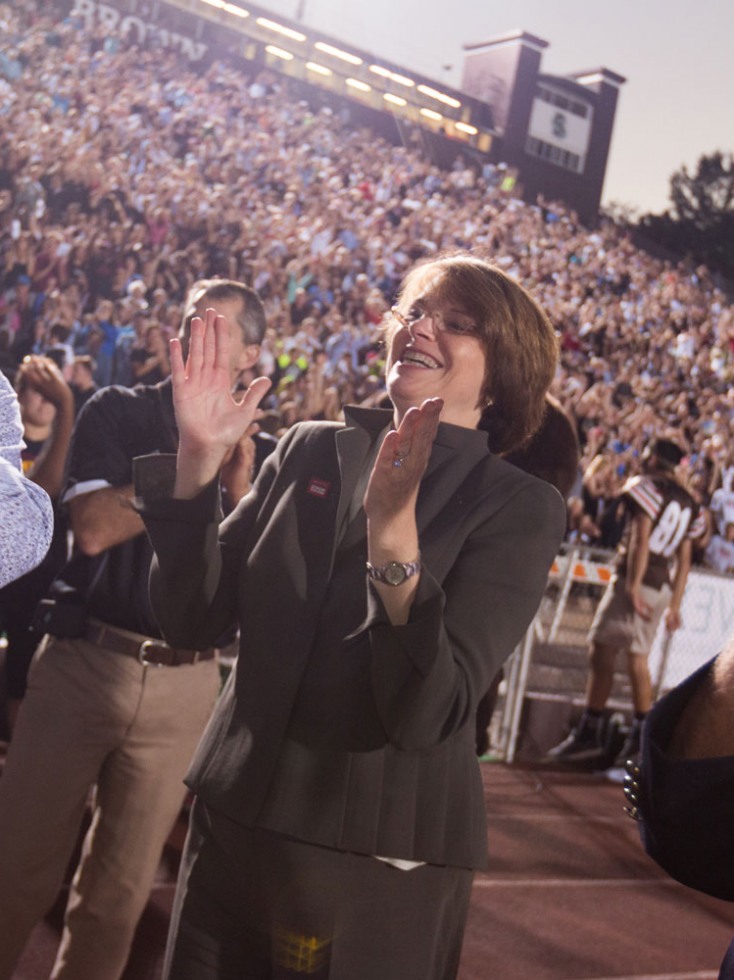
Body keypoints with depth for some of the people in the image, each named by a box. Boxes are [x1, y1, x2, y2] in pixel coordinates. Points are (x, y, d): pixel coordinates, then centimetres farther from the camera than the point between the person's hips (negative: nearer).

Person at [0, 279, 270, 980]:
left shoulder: (257, 455, 8)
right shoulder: (118, 412, 3)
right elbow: (94, 527, -12)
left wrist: (239, 488, -14)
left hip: (186, 682, 2)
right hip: (83, 659, -1)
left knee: (119, 892, 11)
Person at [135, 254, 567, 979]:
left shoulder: (519, 509, -10)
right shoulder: (312, 450, 2)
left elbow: (426, 714, -20)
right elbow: (189, 618, 0)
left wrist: (394, 534, -32)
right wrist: (198, 456, -11)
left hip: (382, 865, -4)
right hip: (234, 823, 4)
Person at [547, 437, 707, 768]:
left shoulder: (647, 486, -4)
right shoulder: (689, 504, 17)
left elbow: (641, 539, -14)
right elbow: (684, 560, 16)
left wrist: (632, 586, -17)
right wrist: (674, 604, 17)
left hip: (635, 580, -8)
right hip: (661, 588, 8)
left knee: (601, 653, -5)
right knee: (637, 660, 12)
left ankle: (589, 735, -4)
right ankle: (641, 738, 12)